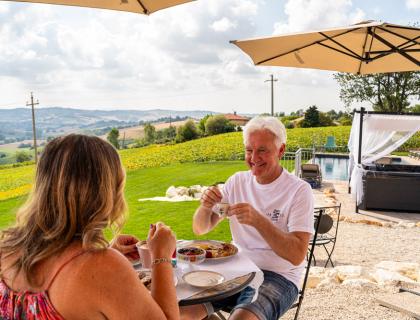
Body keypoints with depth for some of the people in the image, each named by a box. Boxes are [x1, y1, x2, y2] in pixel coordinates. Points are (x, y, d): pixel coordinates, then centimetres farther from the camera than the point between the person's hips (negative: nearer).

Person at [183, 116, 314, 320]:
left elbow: (297, 256, -18)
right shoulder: (237, 181, 6)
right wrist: (205, 206, -14)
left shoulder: (299, 190, -9)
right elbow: (200, 229, 9)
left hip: (277, 278, -4)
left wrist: (258, 220, -31)